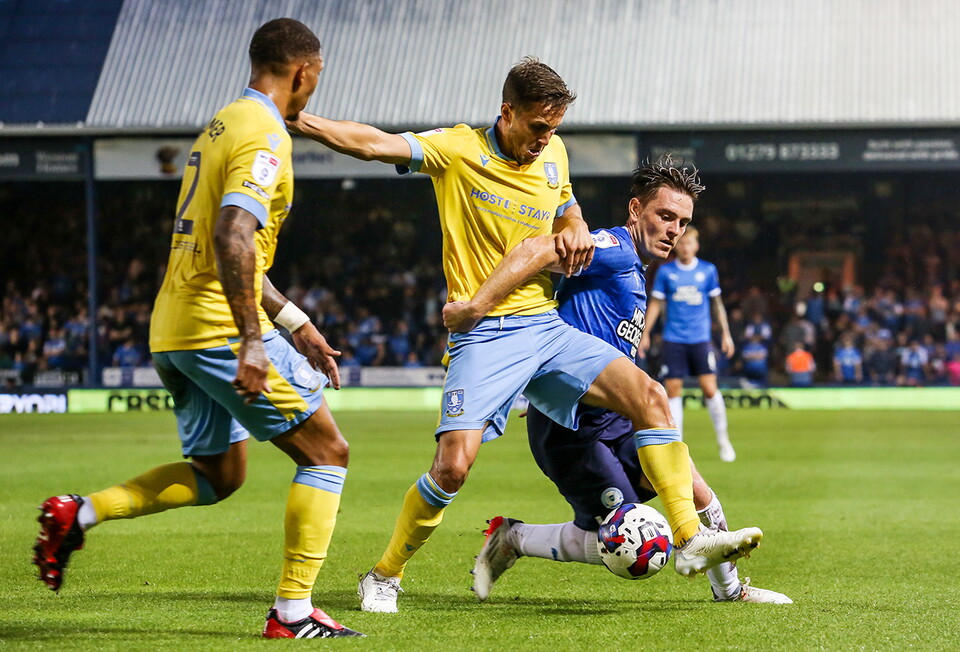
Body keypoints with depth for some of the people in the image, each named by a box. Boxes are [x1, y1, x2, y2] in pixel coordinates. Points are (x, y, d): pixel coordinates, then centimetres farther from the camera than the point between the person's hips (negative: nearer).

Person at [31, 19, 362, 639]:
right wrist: (251, 341, -28)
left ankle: (78, 513, 11)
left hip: (173, 329, 9)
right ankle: (293, 611, -3)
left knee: (218, 476, 21)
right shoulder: (266, 138, -13)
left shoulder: (222, 125, 18)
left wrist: (298, 326, 25)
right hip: (219, 327, -9)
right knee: (326, 451, 0)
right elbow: (232, 240, -27)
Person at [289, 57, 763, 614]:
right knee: (454, 465, -18)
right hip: (483, 336, -5)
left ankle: (691, 540, -8)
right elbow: (374, 144, -17)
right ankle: (384, 577, 4)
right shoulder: (458, 150, -5)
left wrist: (575, 234, 4)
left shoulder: (553, 153, 11)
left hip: (547, 325, 5)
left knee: (650, 396, -11)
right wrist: (298, 119, -32)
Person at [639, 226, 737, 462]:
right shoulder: (665, 271, 4)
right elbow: (655, 303, 8)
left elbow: (717, 303, 13)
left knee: (709, 388, -10)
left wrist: (725, 334, 11)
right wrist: (645, 334, 3)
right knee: (673, 390, -3)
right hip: (673, 340, 0)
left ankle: (723, 440, 6)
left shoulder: (707, 270, 5)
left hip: (700, 339, 0)